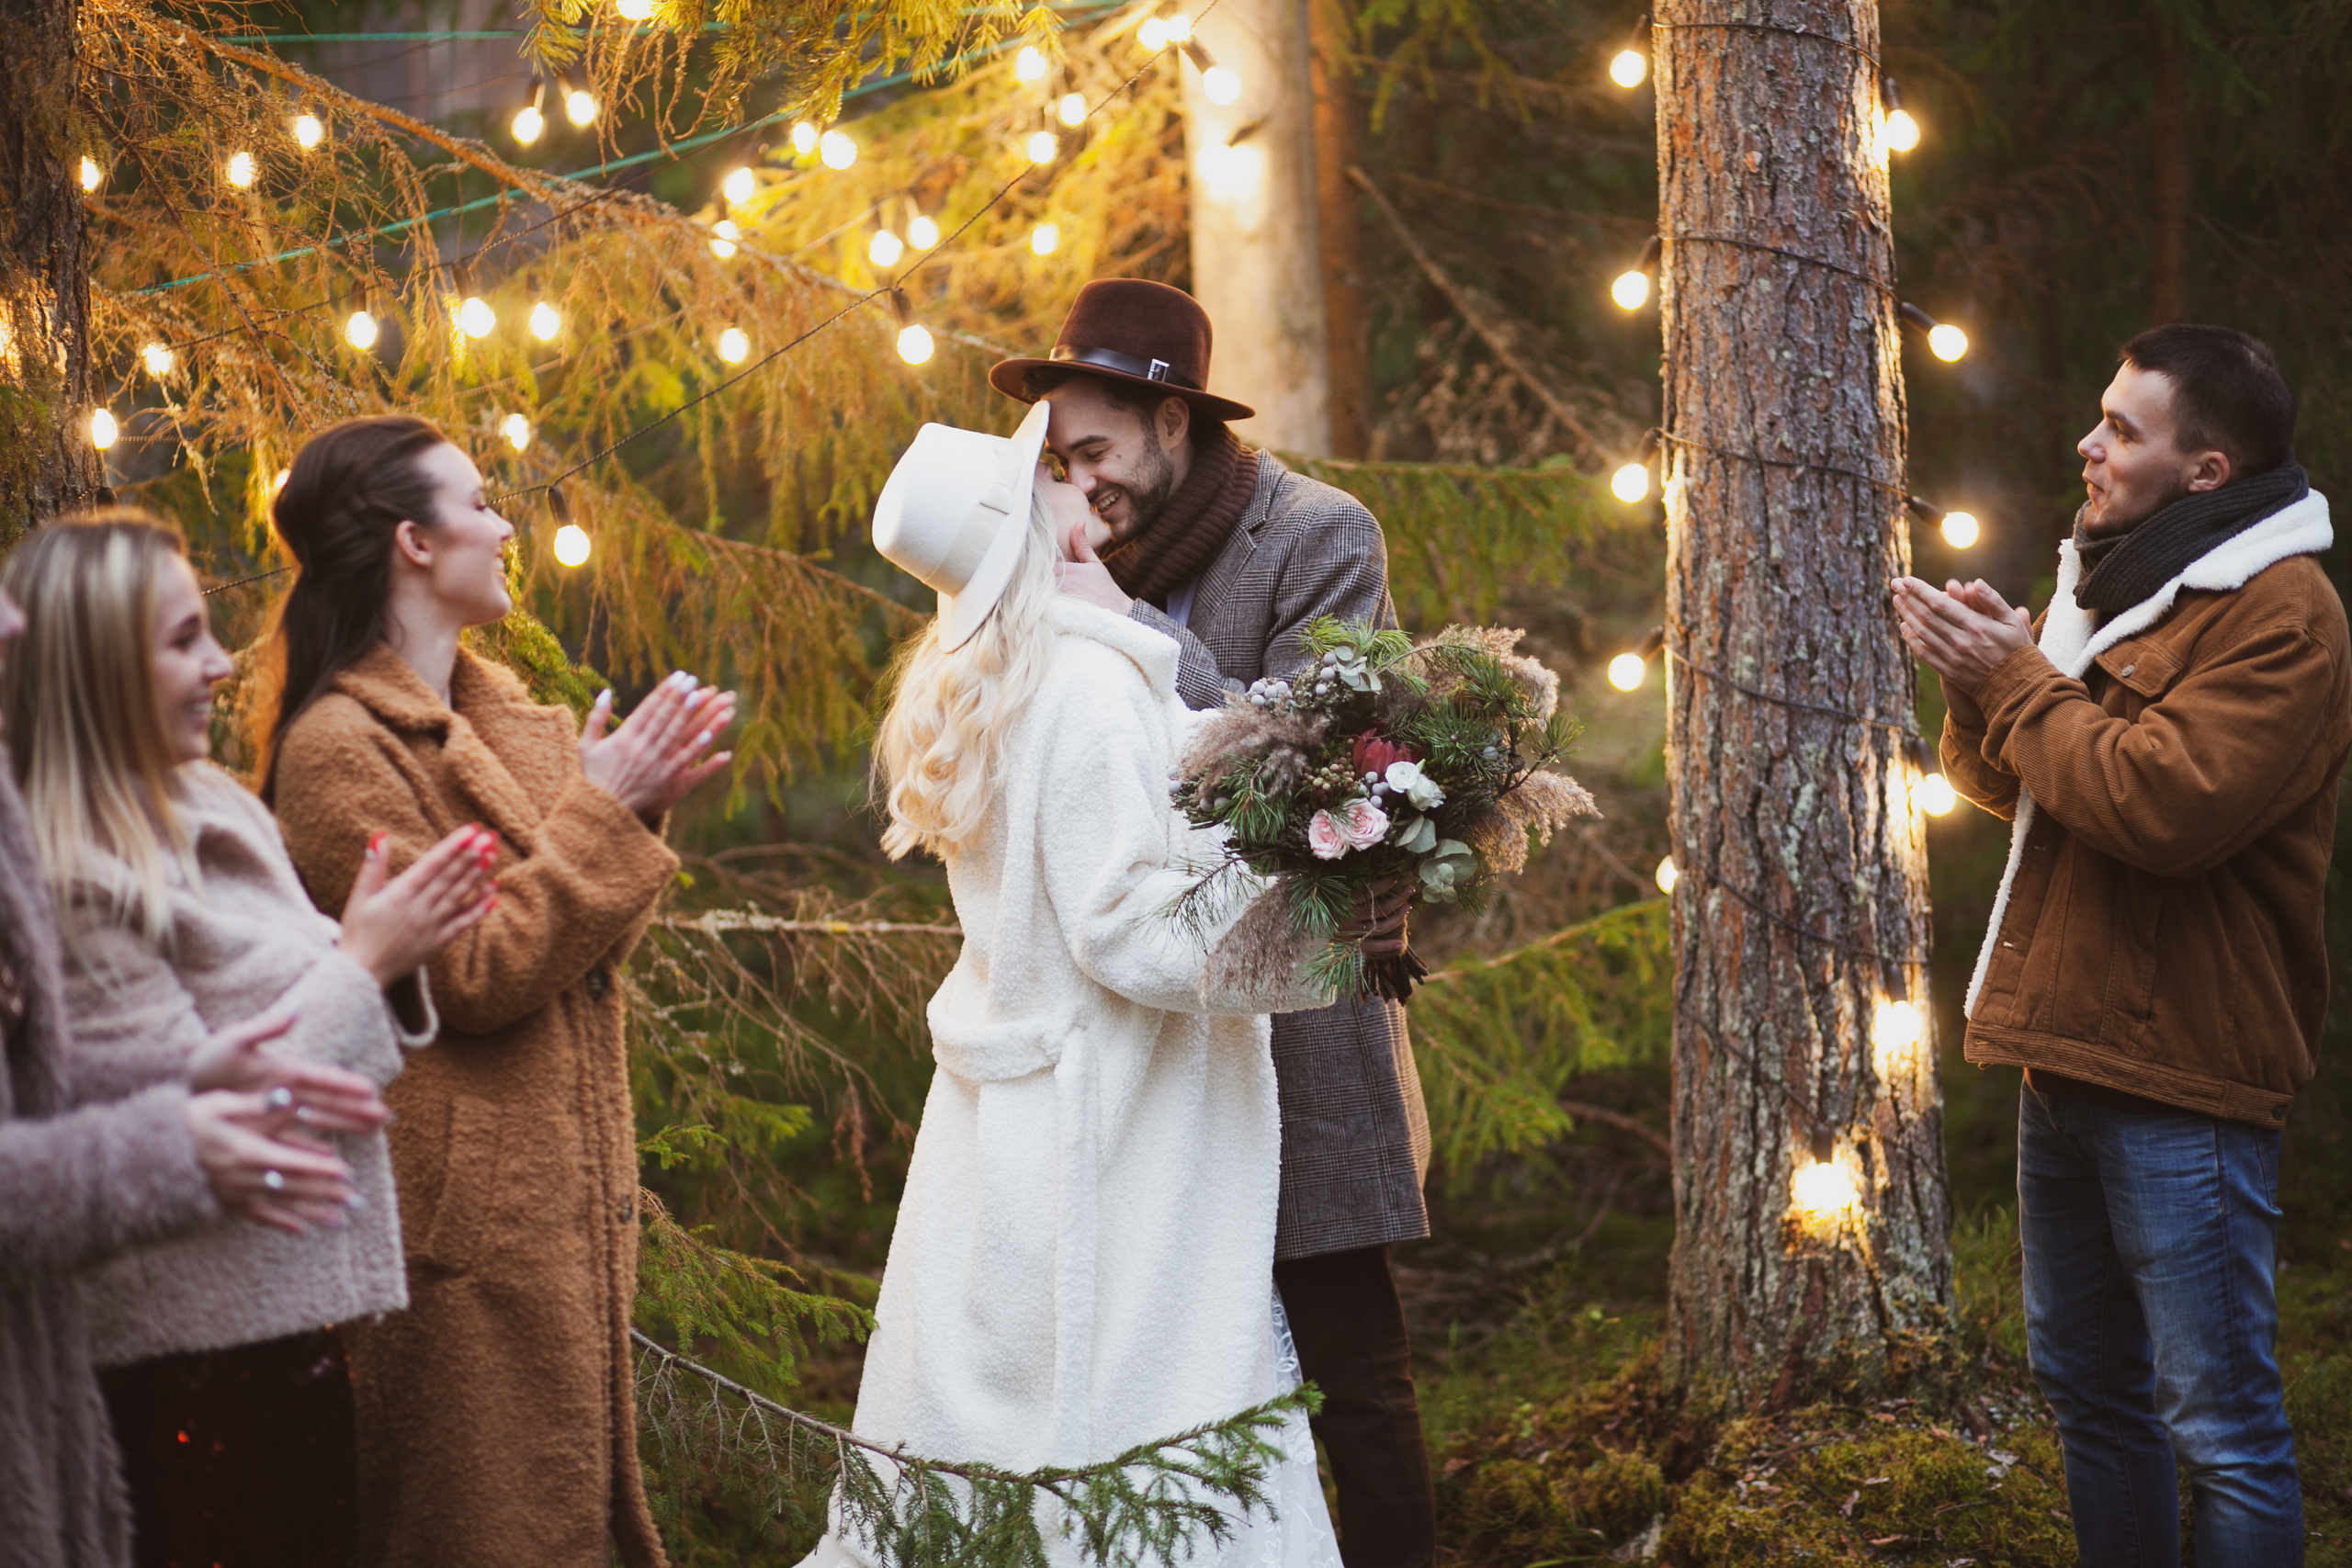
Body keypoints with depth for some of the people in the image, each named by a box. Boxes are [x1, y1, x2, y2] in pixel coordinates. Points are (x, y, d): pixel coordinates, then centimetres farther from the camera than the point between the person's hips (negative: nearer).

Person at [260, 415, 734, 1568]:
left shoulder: (491, 715, 14)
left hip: (562, 1184, 9)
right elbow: (470, 974, -18)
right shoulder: (339, 746, -15)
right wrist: (601, 814, -15)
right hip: (470, 1204, -9)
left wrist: (634, 813, 2)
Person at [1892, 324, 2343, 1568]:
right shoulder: (2110, 585, 17)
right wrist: (1980, 689, 0)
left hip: (2182, 1080, -10)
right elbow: (2012, 787, 21)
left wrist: (2017, 683, -16)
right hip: (2067, 1054, 10)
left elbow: (2169, 801, -26)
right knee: (2089, 1389, 18)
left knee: (2218, 1421, -6)